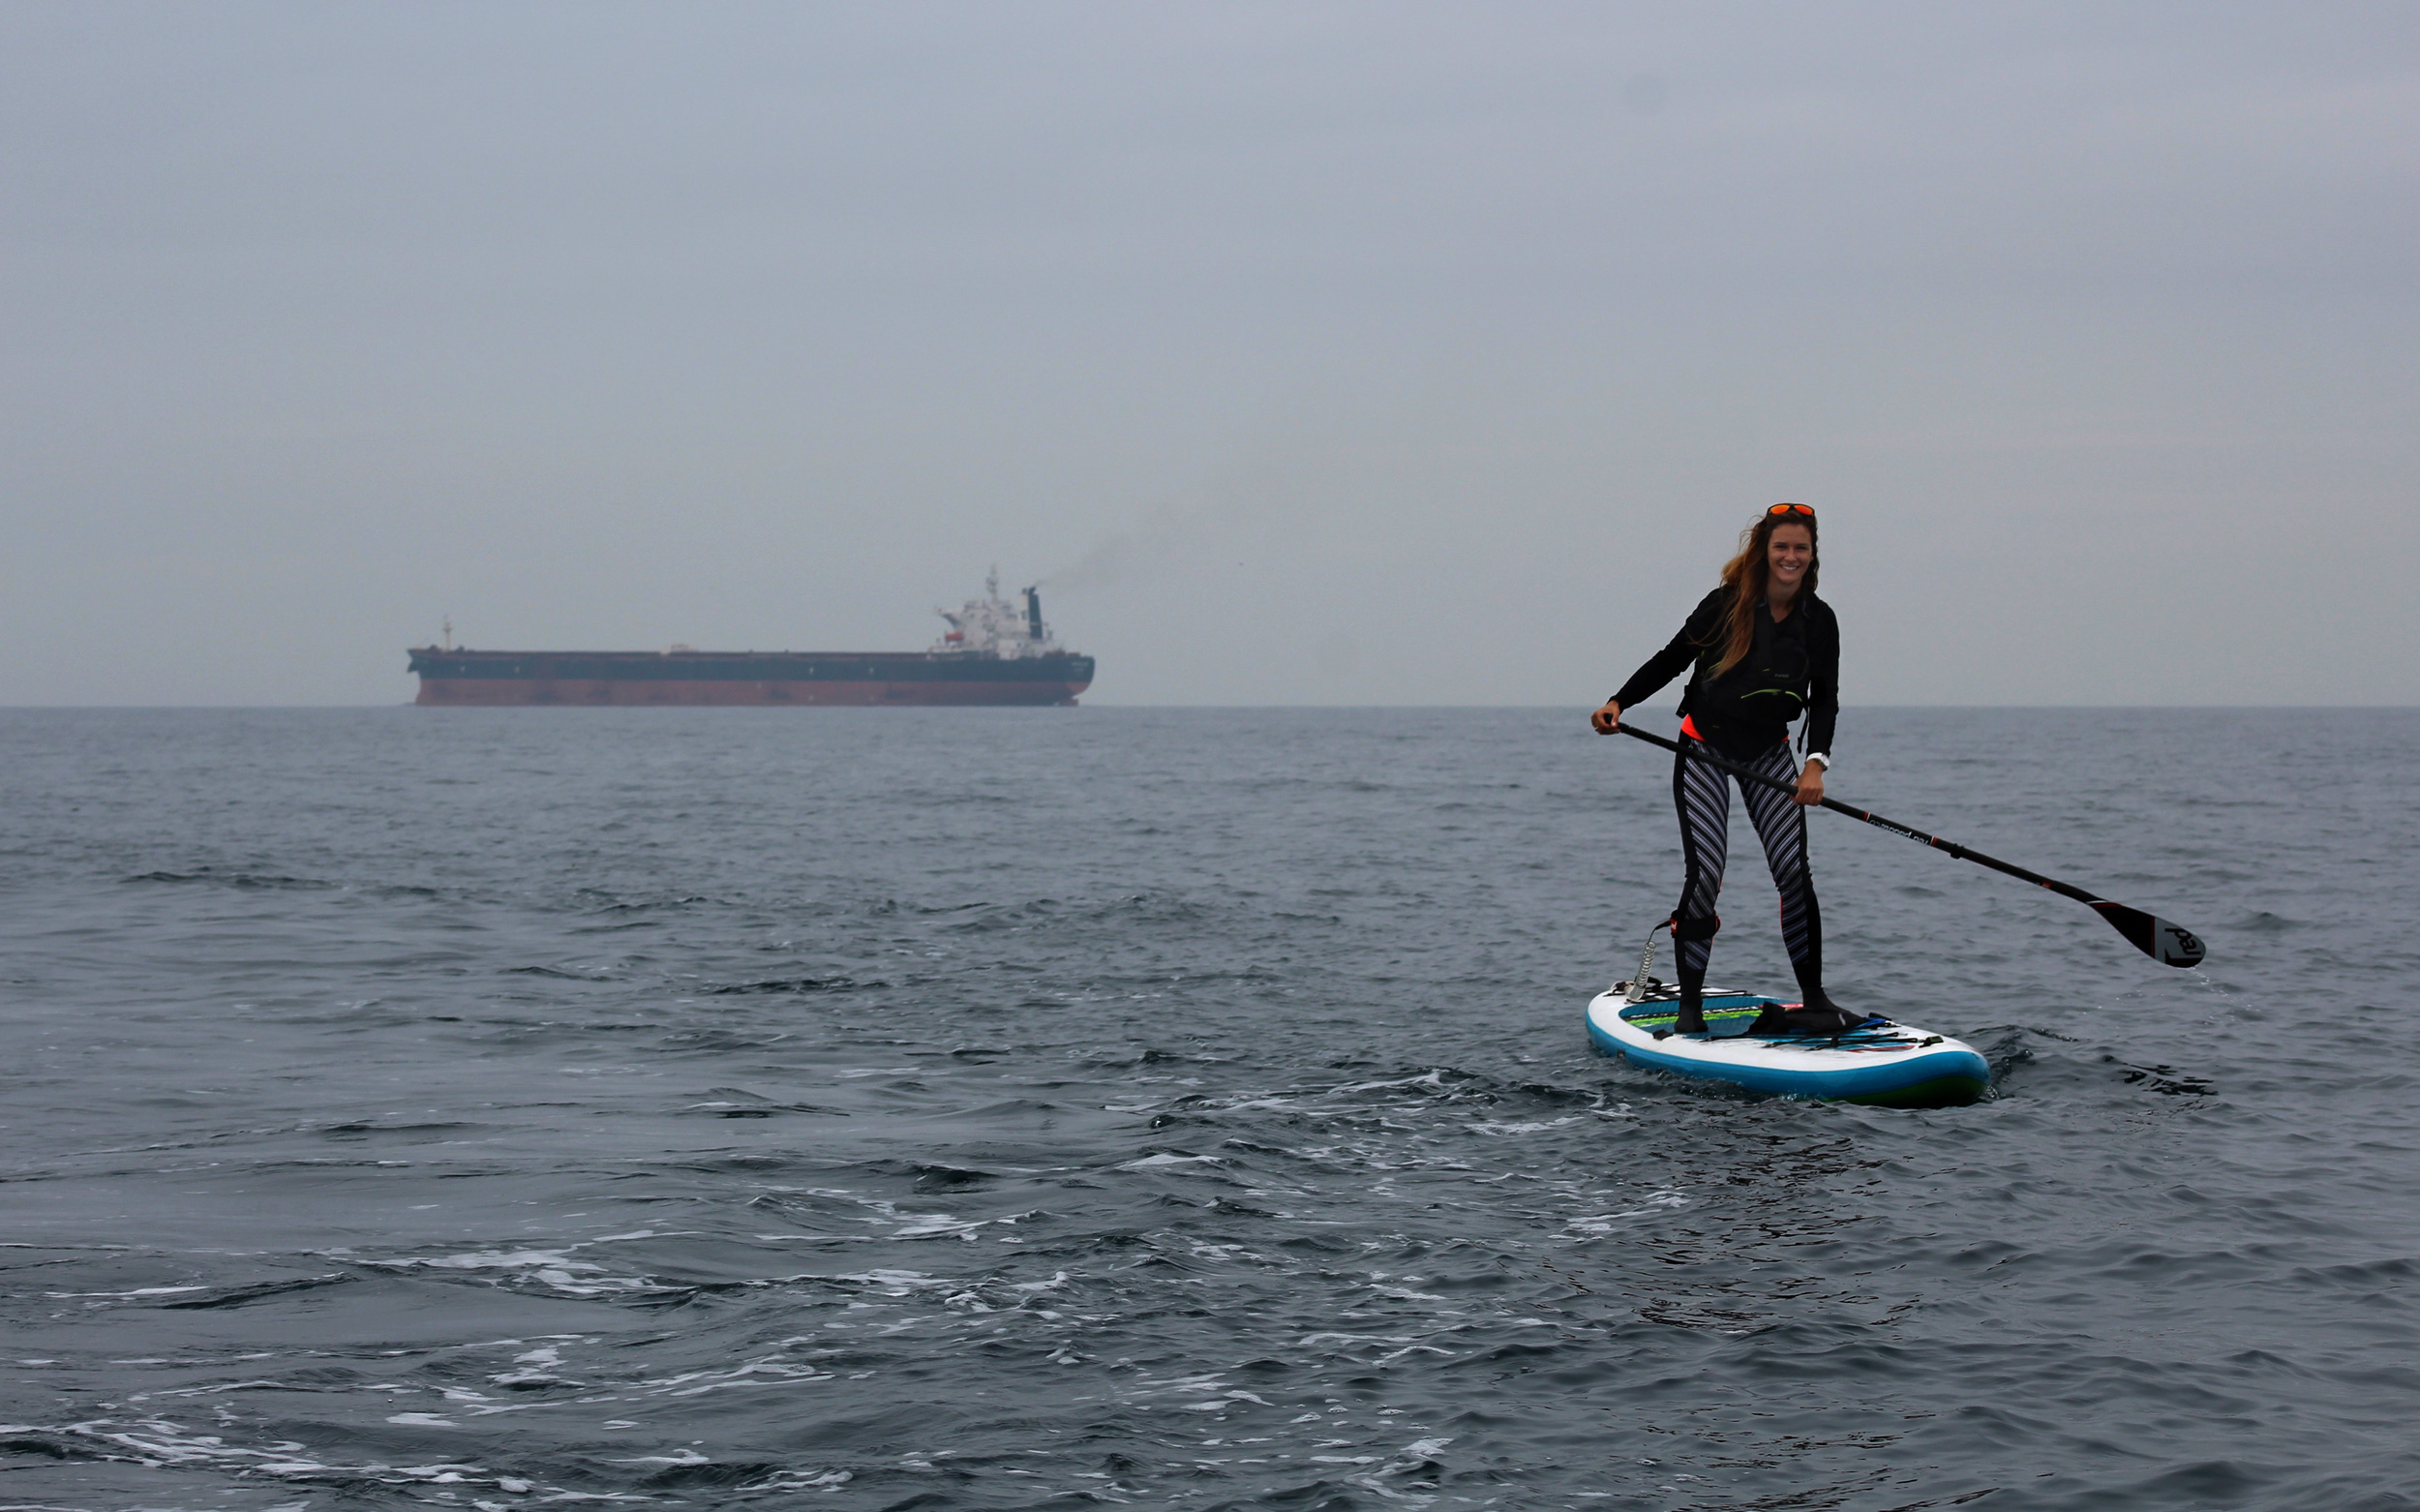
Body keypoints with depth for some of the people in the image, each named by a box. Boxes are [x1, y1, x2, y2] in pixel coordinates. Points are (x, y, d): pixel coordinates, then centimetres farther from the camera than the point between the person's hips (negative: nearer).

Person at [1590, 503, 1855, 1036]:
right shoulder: (1727, 605, -14)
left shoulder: (1819, 621, -5)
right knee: (1704, 872, -11)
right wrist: (1618, 703, -14)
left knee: (1794, 869, -7)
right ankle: (1689, 1007, -2)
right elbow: (1672, 659, -4)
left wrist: (1816, 763, -22)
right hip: (1705, 749, -3)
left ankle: (1814, 1001, 3)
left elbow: (1825, 698, -7)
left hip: (1768, 752, 3)